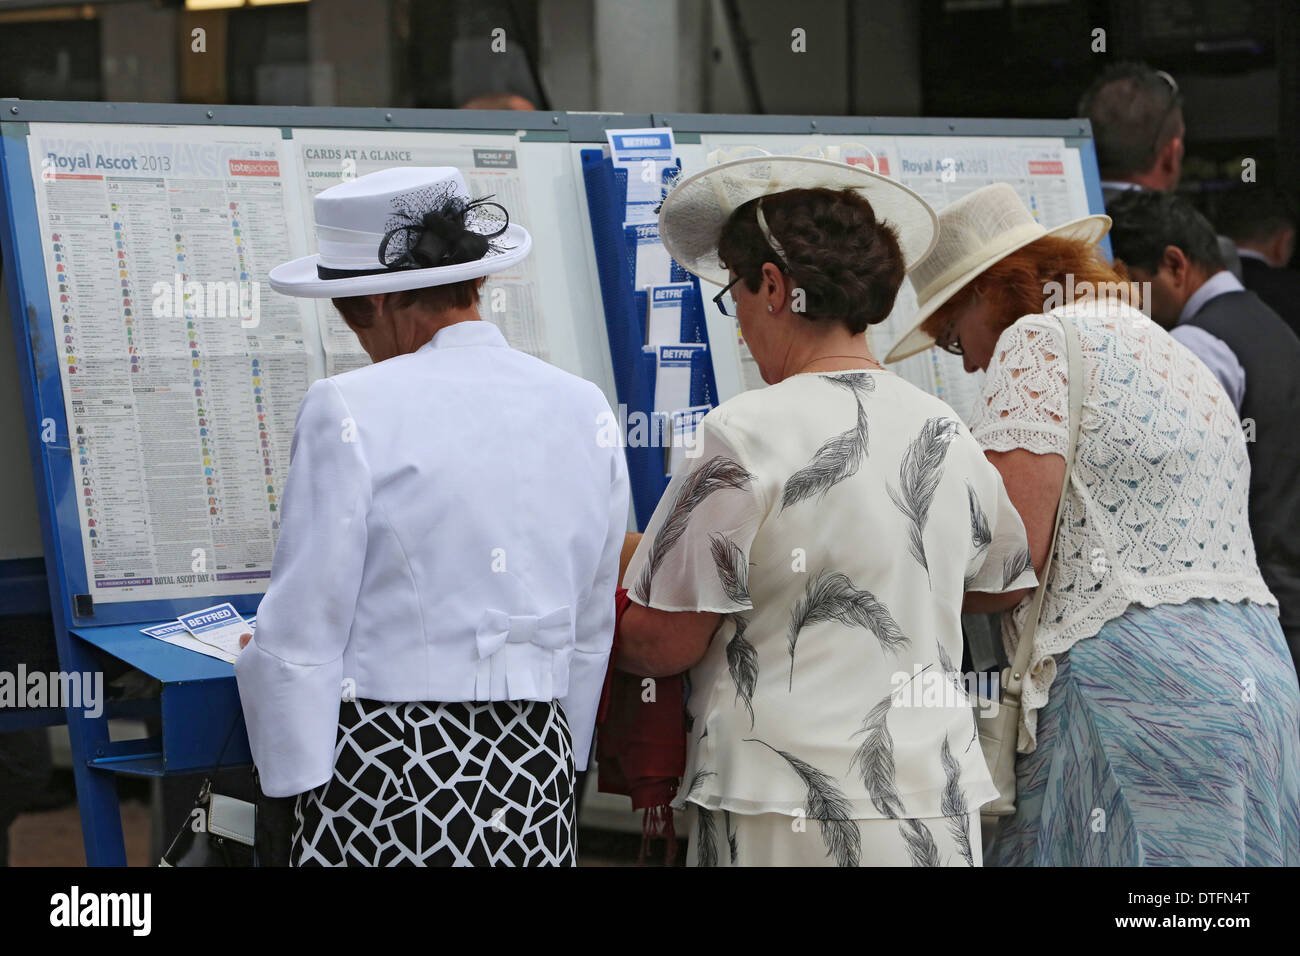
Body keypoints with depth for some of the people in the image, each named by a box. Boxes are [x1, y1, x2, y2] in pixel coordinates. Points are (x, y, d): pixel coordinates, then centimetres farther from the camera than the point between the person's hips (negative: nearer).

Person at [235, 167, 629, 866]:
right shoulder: (584, 408, 7)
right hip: (537, 770, 5)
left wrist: (297, 786, 2)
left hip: (387, 773, -5)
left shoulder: (350, 410, -9)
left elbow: (300, 637, -8)